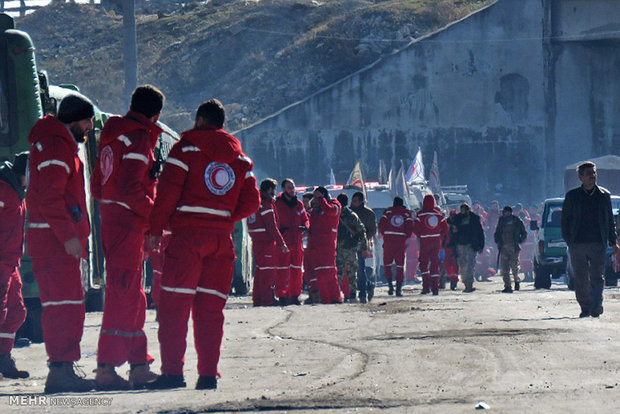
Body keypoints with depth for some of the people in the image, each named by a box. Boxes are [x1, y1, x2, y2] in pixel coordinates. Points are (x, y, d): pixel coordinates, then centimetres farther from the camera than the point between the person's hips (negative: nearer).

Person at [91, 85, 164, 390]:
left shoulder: (114, 134, 15)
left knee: (131, 295, 15)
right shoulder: (139, 138, -14)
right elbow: (130, 189, -21)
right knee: (123, 294, -8)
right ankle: (107, 368, -10)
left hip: (111, 221, 10)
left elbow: (98, 184, 18)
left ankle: (139, 365, 21)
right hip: (128, 224, -10)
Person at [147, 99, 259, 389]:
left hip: (187, 234, -5)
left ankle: (173, 371, -11)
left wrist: (156, 230, -3)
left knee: (174, 304, -4)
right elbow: (251, 202, 11)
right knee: (211, 308, 7)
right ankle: (208, 374, 3)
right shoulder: (240, 157, 14)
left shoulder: (186, 148, -1)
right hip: (222, 237, 5)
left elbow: (167, 191, -8)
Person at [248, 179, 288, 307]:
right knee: (268, 270, -6)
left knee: (260, 269, 14)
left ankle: (257, 298, 16)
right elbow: (272, 227, -17)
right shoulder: (266, 204, -13)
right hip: (266, 242, -9)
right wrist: (281, 243, -14)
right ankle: (267, 299, -8)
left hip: (256, 242, 9)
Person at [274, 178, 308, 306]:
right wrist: (278, 230, -17)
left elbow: (305, 219, 18)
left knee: (297, 270, 7)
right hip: (282, 241, -4)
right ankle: (282, 296, -3)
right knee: (282, 270, -7)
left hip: (297, 241, 5)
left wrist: (305, 226, -4)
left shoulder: (299, 204, 11)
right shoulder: (277, 204, -1)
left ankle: (294, 295, 15)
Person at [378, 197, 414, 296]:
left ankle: (390, 284, -7)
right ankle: (399, 288, 1)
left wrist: (384, 235, 11)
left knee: (387, 264, 10)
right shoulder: (406, 213, 6)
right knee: (400, 265, 6)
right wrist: (405, 237, 11)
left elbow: (381, 225, -1)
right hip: (401, 241, 1)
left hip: (388, 240, -1)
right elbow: (410, 227, -2)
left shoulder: (388, 211, 5)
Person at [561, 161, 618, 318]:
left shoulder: (604, 195, 11)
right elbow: (565, 220, 9)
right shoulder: (572, 196, 8)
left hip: (598, 244, 0)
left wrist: (613, 242, 9)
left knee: (597, 277, -9)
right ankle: (586, 307, 8)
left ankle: (596, 307, -11)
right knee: (581, 280, 1)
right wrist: (568, 240, -1)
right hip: (577, 244, 0)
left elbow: (610, 221, 15)